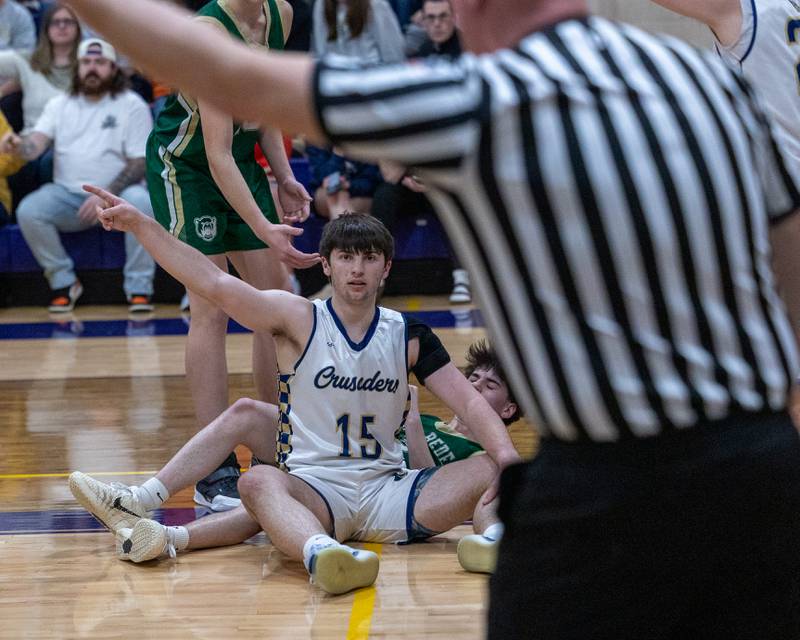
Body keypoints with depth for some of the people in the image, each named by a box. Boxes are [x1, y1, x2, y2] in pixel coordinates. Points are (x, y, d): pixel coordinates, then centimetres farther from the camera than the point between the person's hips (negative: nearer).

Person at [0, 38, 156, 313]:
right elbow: (36, 145, -3)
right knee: (28, 211, -25)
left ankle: (139, 287, -20)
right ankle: (63, 282, -5)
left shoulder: (131, 105, 3)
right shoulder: (60, 105, 11)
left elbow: (140, 163, -4)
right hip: (67, 195, 2)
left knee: (142, 202, -35)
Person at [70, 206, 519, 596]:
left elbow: (471, 402, 5)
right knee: (259, 482, -37)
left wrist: (508, 458, -15)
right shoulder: (301, 321, 2)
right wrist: (139, 224, -17)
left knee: (490, 472, -18)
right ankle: (321, 554, -67)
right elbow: (214, 283, -8)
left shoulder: (409, 336, 9)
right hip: (313, 490, -3)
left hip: (386, 491, 3)